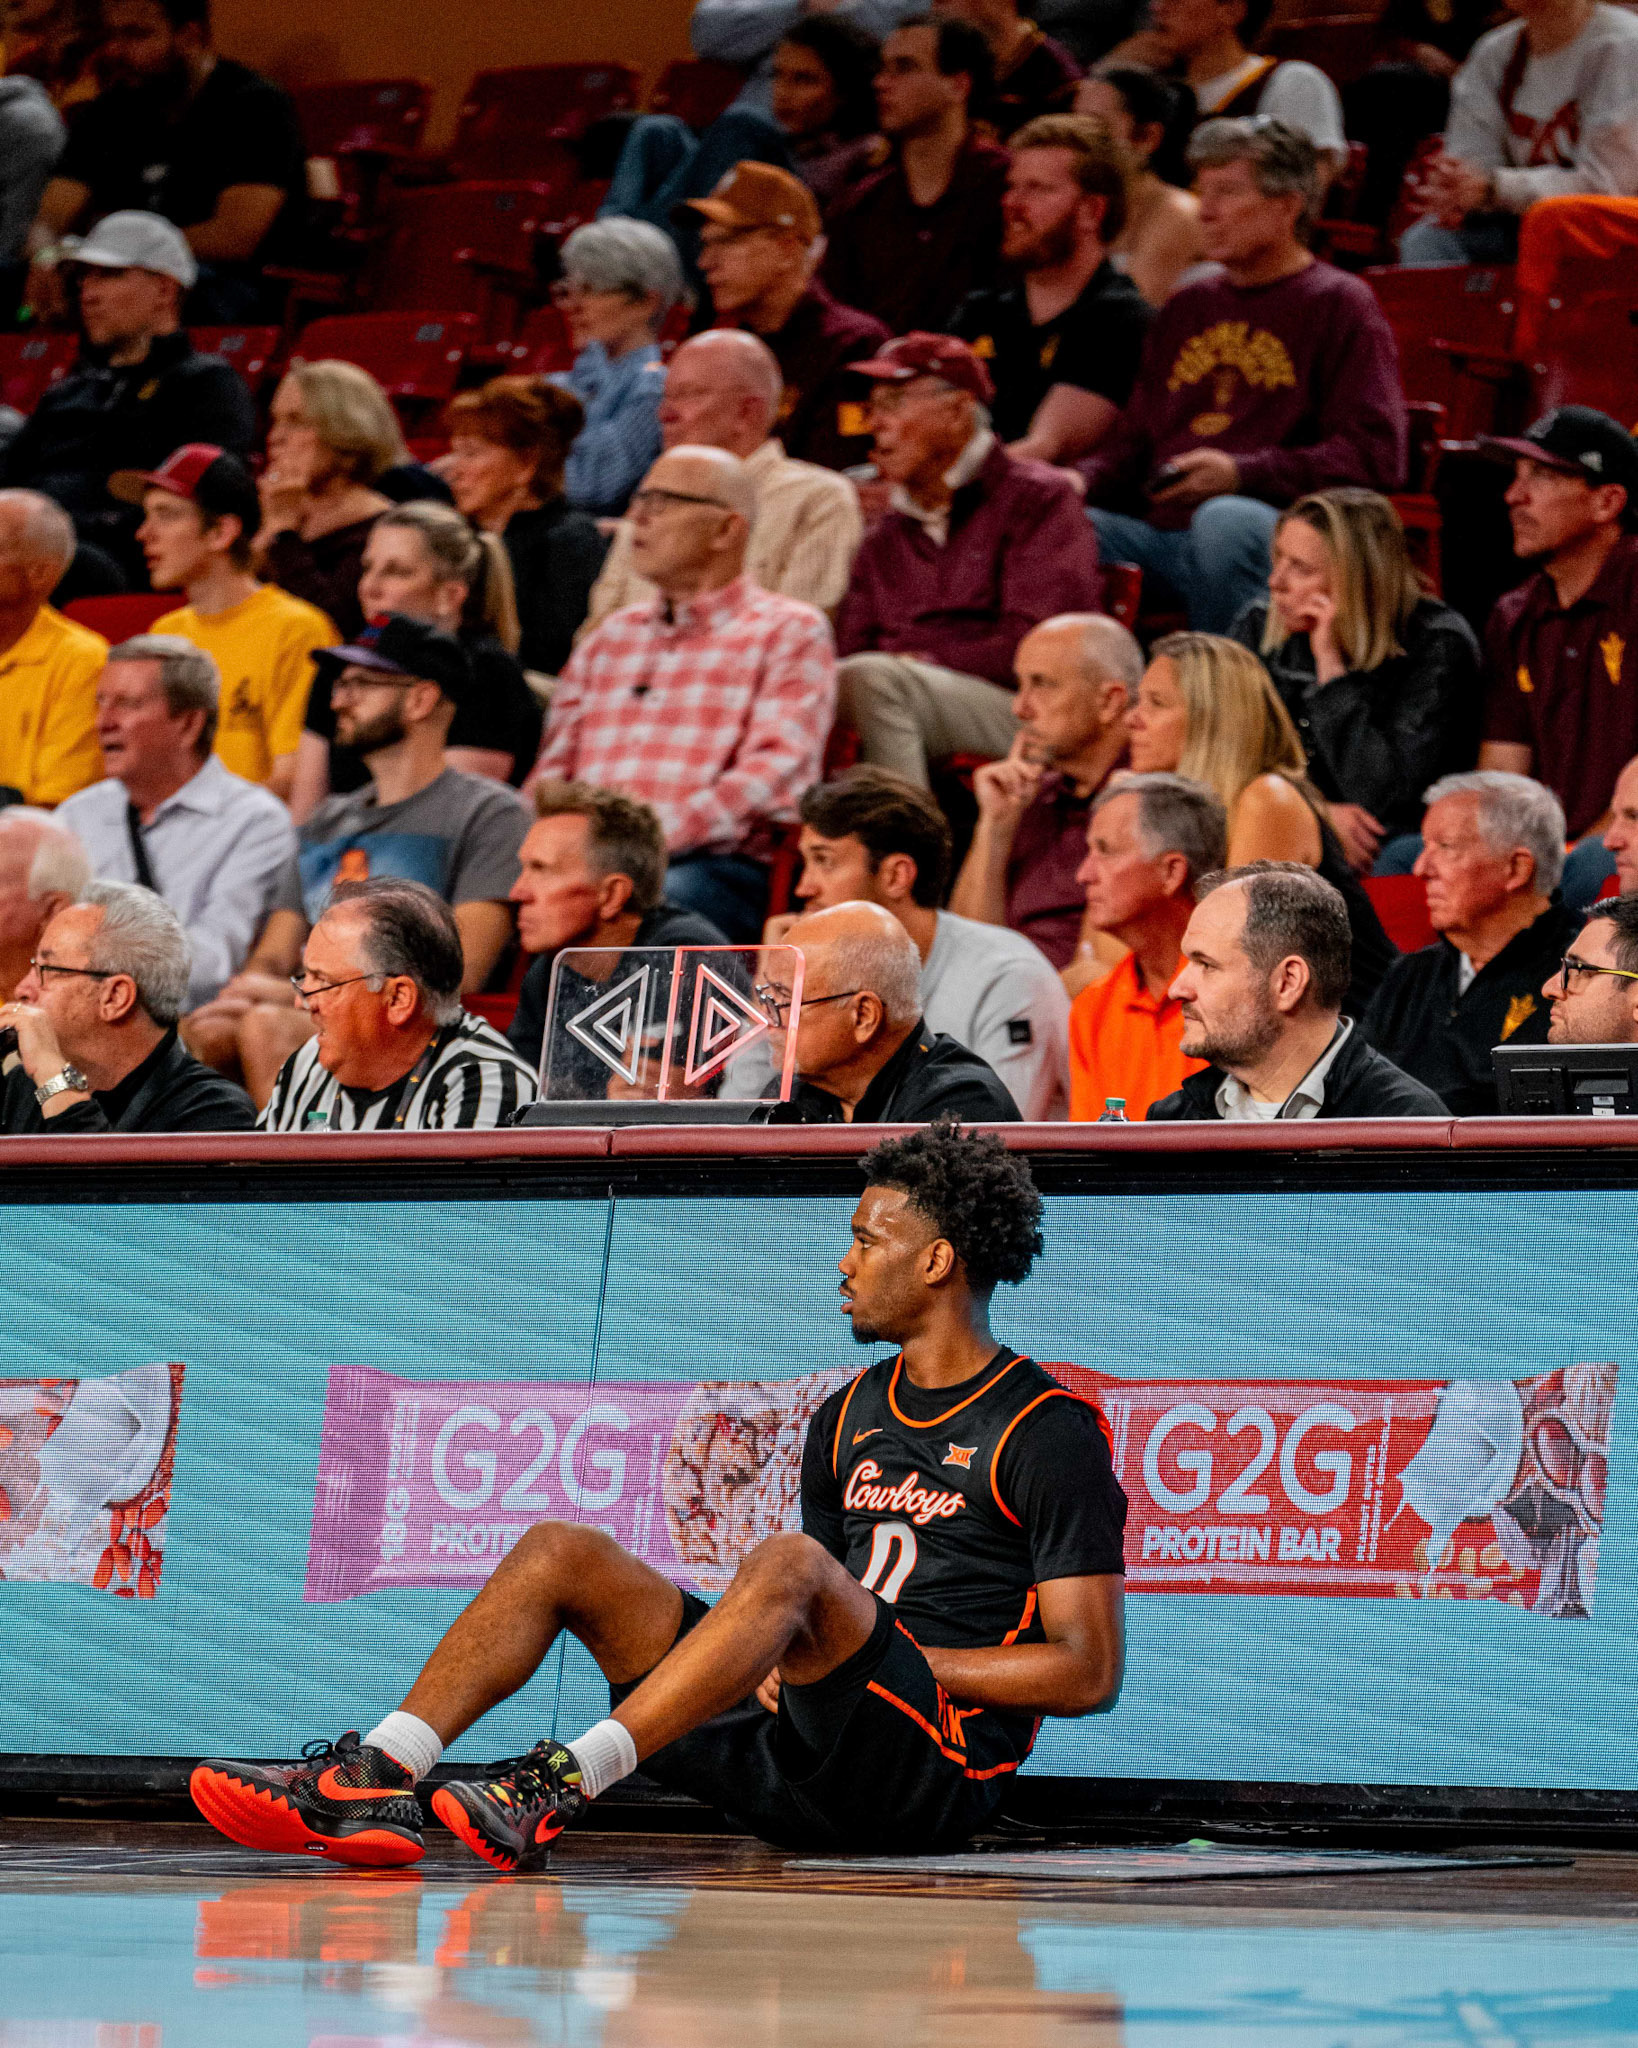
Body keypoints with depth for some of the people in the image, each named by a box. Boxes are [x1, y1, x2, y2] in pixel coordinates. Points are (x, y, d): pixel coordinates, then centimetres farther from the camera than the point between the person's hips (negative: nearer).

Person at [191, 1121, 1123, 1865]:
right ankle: (375, 1780, -21)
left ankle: (559, 1790, -44)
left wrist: (908, 1661, -11)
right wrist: (769, 1663, -1)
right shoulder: (848, 1417, 21)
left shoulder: (1050, 1432, -3)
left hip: (935, 1773, -8)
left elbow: (1090, 1671, -8)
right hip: (793, 1759, 8)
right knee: (562, 1552, -2)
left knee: (792, 1562, -35)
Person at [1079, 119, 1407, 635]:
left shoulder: (1339, 305, 6)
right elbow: (1134, 442, 30)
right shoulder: (1187, 308, 27)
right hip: (1160, 530, 5)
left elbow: (1375, 456, -5)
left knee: (1224, 521, -39)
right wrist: (1081, 479, 6)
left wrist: (1243, 474, -16)